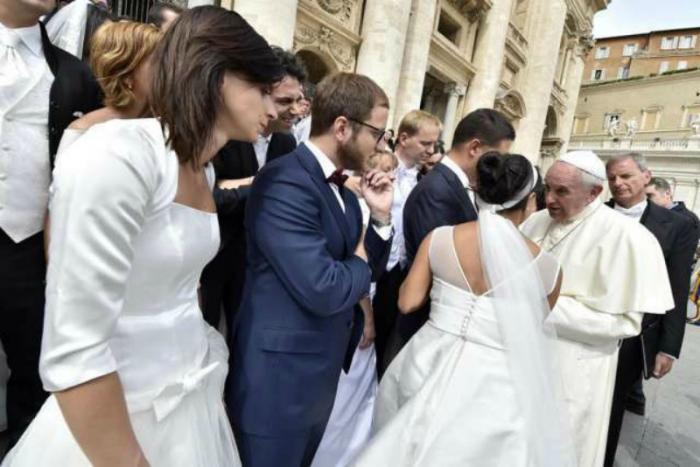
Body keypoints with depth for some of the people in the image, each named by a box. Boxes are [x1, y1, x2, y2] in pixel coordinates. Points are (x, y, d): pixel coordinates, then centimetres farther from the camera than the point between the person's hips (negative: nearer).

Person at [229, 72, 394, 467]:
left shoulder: (345, 192, 6)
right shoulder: (285, 182, -23)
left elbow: (368, 270, 9)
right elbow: (323, 290, -29)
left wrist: (381, 216, -5)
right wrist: (360, 264, -9)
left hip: (321, 375, 9)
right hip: (280, 377, -9)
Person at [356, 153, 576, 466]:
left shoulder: (438, 238, -10)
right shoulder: (546, 265, -10)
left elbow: (408, 302, -4)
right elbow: (534, 326, 7)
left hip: (432, 366, 1)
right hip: (494, 385, -1)